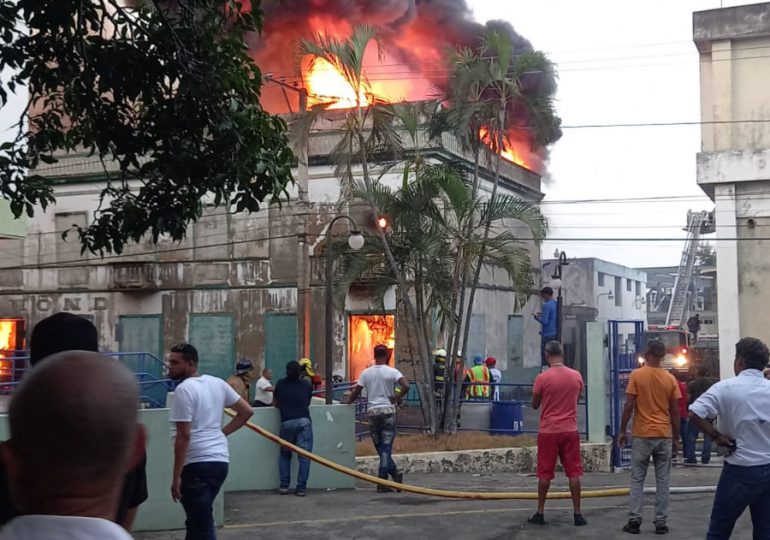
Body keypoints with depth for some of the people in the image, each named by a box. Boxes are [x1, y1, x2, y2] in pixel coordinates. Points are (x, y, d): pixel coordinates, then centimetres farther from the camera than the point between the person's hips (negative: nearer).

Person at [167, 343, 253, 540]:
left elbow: (183, 435, -16)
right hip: (221, 460, 8)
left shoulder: (184, 389, -12)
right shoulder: (217, 383, 12)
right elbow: (246, 411, 17)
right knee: (197, 520, 21)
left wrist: (176, 476, -13)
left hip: (197, 464, -8)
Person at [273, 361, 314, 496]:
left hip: (286, 422, 1)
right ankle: (301, 488, -4)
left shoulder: (280, 384, 13)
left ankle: (284, 485, 12)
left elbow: (275, 403, 22)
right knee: (304, 456, 0)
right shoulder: (306, 384, 13)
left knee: (284, 454, 17)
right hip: (304, 421, -1)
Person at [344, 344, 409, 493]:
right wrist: (397, 398, -3)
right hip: (387, 410, -2)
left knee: (380, 447, 15)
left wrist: (347, 401, 25)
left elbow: (356, 392, 8)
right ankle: (382, 483, -5)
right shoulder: (392, 372, -3)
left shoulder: (366, 373, 5)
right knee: (386, 447, -1)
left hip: (372, 412, 2)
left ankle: (394, 472, 13)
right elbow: (406, 386, -17)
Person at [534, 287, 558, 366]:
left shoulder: (547, 305, -14)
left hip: (547, 335, -8)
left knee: (545, 357, -5)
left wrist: (537, 317, -1)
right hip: (555, 333, 8)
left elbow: (544, 321, -20)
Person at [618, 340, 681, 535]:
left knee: (637, 479, 6)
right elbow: (675, 412, 4)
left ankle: (634, 519, 0)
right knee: (662, 481, 7)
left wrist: (622, 431, 3)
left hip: (642, 435, -2)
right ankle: (661, 522, 6)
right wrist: (676, 438, 12)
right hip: (665, 436, 2)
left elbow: (629, 406, -7)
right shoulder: (670, 379, 2)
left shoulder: (636, 375, -5)